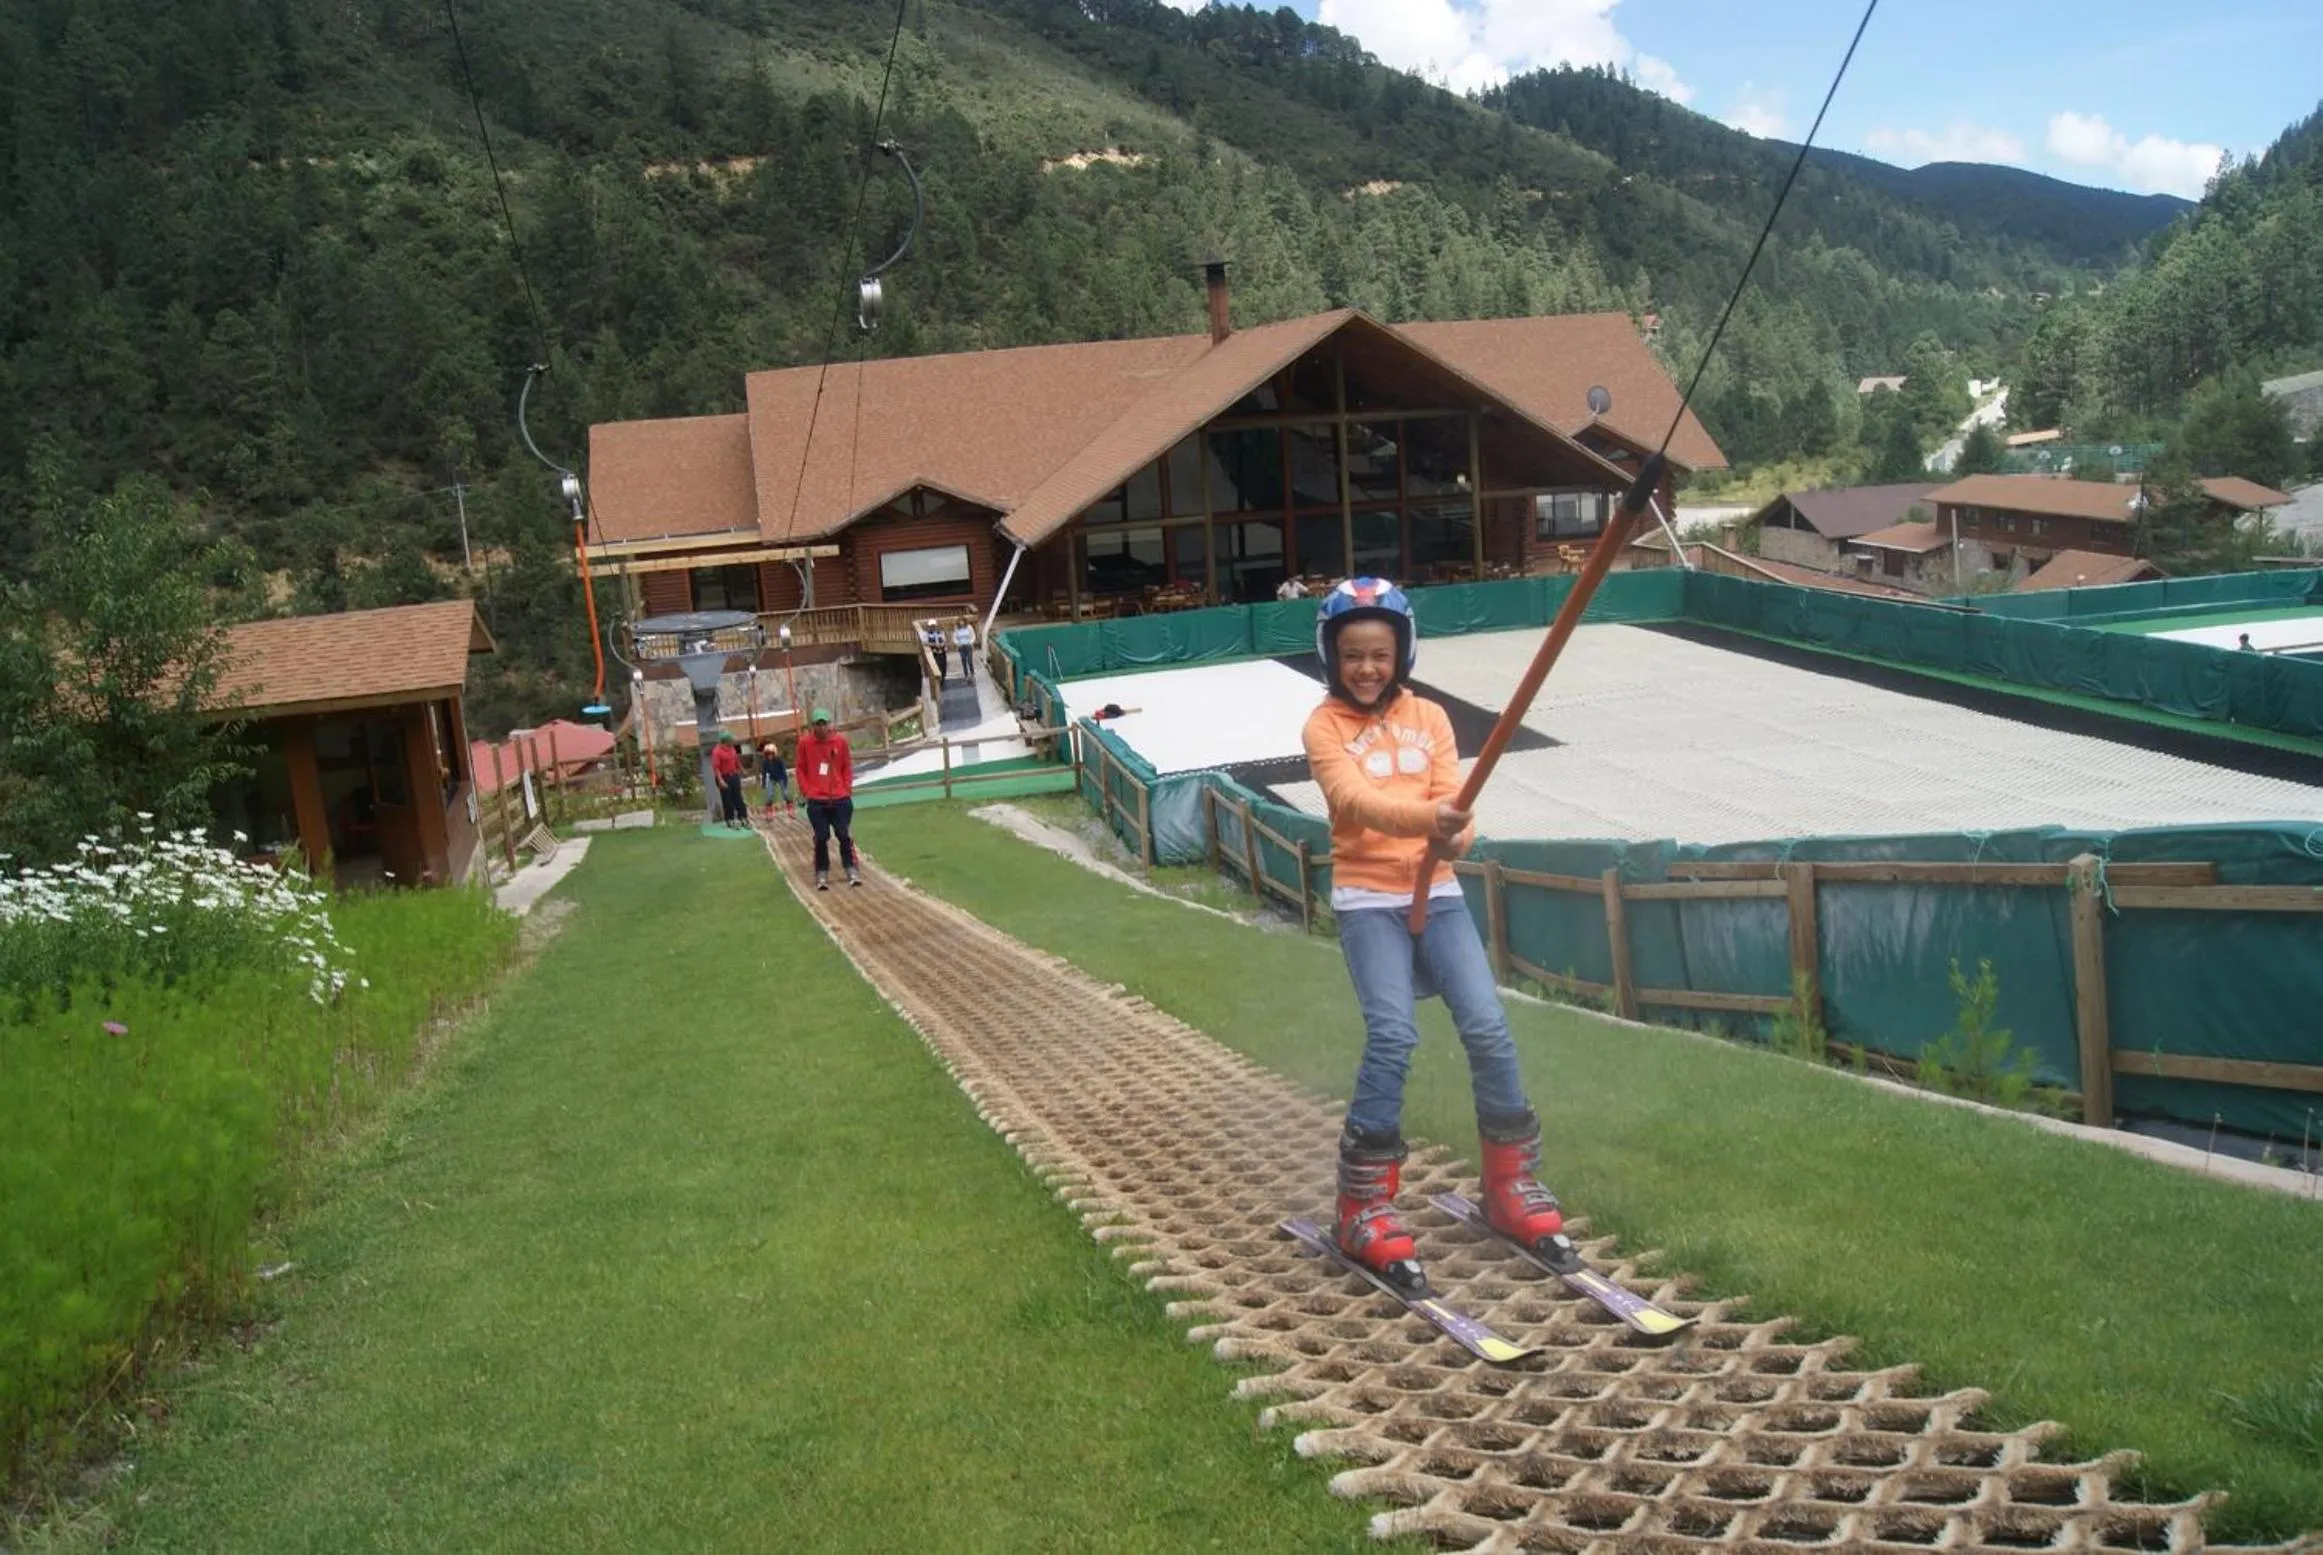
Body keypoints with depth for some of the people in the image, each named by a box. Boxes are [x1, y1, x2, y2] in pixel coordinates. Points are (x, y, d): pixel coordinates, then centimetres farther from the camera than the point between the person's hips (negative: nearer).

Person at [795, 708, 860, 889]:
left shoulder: (840, 741, 1)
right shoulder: (805, 743, -1)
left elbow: (847, 767, 8)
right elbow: (801, 770, 5)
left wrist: (848, 789, 1)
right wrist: (807, 791, -3)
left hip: (840, 799, 1)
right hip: (816, 801, -1)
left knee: (845, 836, 4)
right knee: (821, 838, 2)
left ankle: (852, 872, 11)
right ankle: (822, 876, 7)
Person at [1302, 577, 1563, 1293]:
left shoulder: (1429, 717, 9)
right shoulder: (1324, 727, -2)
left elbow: (1451, 800, -3)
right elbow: (1357, 801, -21)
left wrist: (1453, 838, -27)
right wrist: (1427, 817, -39)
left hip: (1435, 892, 4)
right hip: (1367, 898, -3)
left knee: (1488, 1028, -7)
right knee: (1392, 1035, -19)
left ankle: (1511, 1182, 14)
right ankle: (1364, 1207, -6)